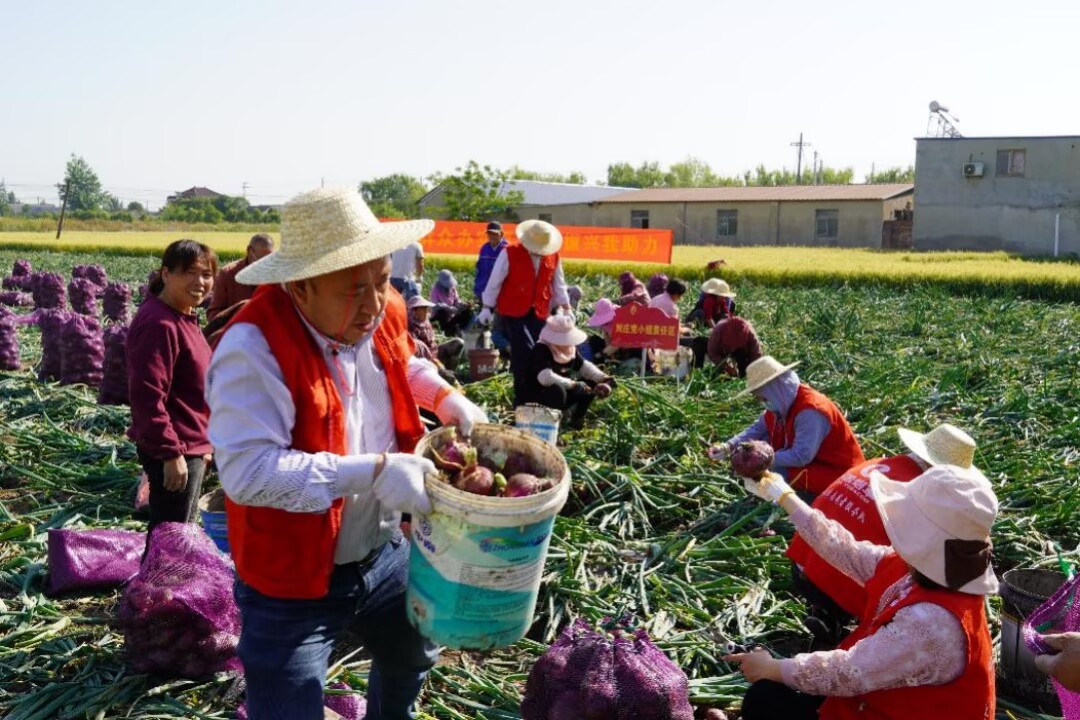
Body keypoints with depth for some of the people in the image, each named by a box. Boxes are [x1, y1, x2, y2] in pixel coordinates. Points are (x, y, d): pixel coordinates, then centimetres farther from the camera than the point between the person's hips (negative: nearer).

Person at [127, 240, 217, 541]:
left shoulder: (183, 318, 12)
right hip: (174, 453, -11)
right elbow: (147, 396, -26)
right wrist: (171, 453, -25)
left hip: (191, 447, 11)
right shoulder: (159, 324, -21)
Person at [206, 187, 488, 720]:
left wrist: (446, 399, -1)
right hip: (292, 584, -7)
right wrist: (372, 472, -36)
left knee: (413, 658, 31)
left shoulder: (383, 315, -6)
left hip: (383, 555, 7)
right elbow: (248, 471, -35)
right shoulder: (254, 350, -29)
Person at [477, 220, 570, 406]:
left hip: (539, 313, 5)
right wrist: (487, 308, -4)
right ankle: (522, 399, -4)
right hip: (514, 312, -5)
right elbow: (495, 282, -4)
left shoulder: (553, 257, 5)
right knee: (525, 353, -14)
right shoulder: (510, 254, -8)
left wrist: (566, 308, 11)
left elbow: (558, 284, 14)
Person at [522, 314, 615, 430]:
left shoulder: (571, 349, 0)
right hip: (537, 398, -8)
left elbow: (584, 366, 3)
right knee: (557, 390, -40)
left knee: (592, 383, -1)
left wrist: (604, 380, -15)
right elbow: (546, 377, -37)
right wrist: (573, 385, -36)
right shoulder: (541, 351, -24)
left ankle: (577, 419, 7)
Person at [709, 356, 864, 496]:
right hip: (812, 461, 9)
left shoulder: (810, 411, -29)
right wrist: (728, 447, -11)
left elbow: (801, 456, -32)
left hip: (838, 473, -9)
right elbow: (757, 429, 5)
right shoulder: (782, 404, -2)